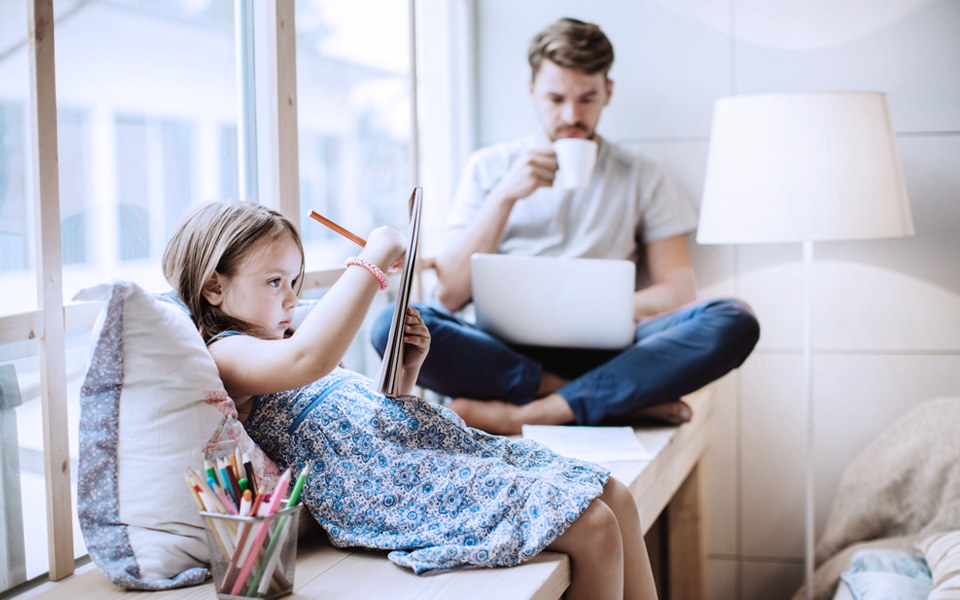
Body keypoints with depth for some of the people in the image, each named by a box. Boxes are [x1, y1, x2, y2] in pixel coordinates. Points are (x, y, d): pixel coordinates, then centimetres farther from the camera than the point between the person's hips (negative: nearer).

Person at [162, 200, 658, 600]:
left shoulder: (278, 344, 26)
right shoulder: (226, 356, -5)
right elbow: (310, 358, -30)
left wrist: (406, 370, 12)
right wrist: (373, 260, -22)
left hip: (435, 441, 11)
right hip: (396, 485, -11)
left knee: (615, 497, 3)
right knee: (593, 528, -17)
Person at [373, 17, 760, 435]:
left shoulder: (641, 178, 15)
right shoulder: (490, 167, 13)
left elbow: (678, 291, 7)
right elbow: (450, 295, 2)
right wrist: (505, 195, -7)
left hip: (601, 354, 1)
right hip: (505, 351, 0)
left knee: (734, 322, -28)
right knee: (394, 325, -31)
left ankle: (523, 413, -31)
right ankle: (626, 399, -28)